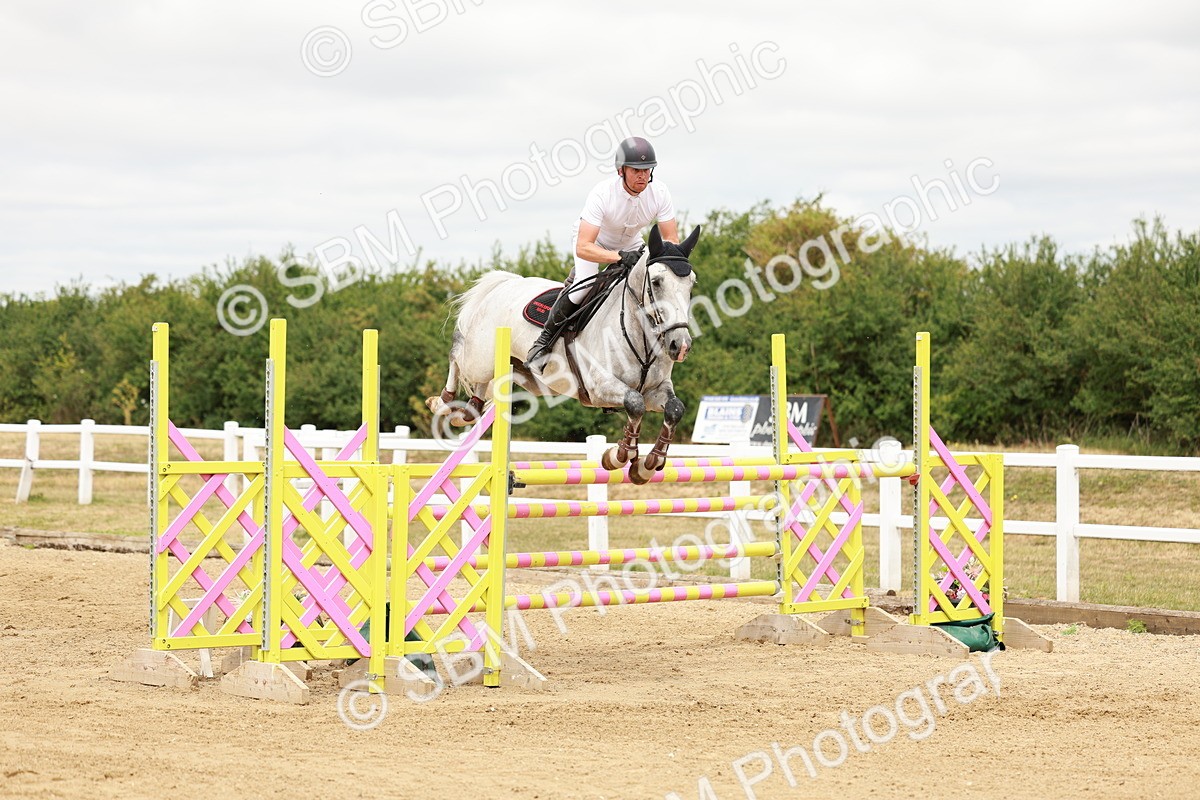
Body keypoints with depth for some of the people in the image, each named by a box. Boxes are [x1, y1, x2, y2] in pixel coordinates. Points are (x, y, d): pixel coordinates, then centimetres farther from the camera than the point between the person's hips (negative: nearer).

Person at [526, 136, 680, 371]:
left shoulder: (659, 193, -27)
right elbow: (583, 247, -46)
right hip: (592, 240, -5)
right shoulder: (602, 193, -39)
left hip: (630, 244, 5)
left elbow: (672, 240, -21)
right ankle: (544, 340, -12)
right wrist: (620, 257, -60)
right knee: (584, 284, -30)